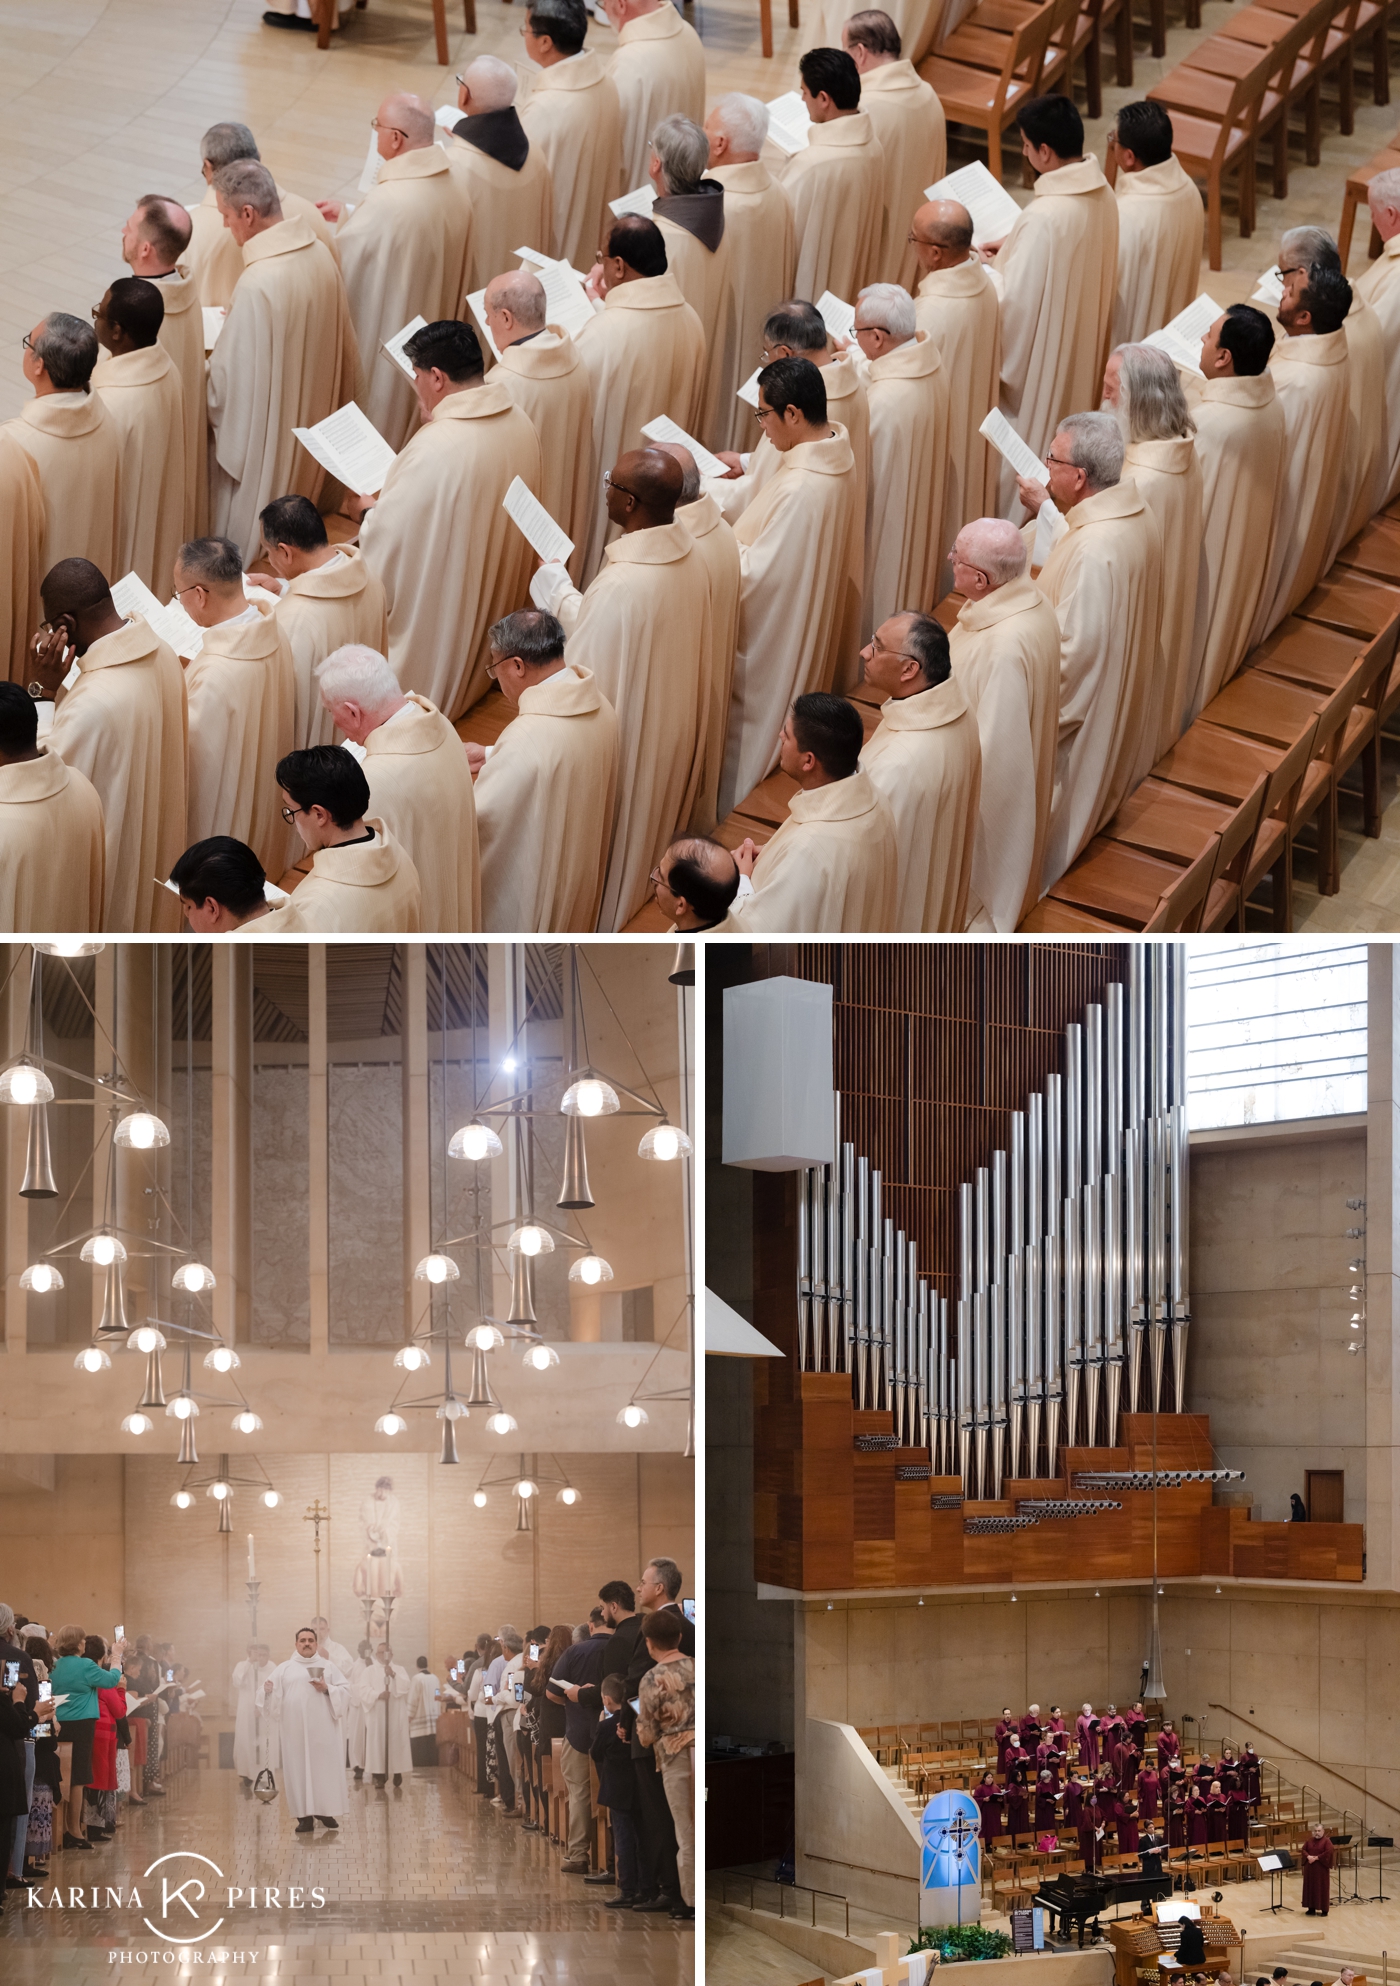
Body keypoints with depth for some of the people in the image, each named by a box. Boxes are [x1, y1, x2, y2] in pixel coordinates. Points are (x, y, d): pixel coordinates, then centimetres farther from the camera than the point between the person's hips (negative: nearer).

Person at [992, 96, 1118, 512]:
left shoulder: (1045, 217, -33)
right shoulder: (1102, 192, -7)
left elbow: (1015, 300, -27)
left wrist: (996, 264, -8)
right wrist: (1011, 248, 8)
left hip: (1038, 354, -8)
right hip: (1083, 348, 8)